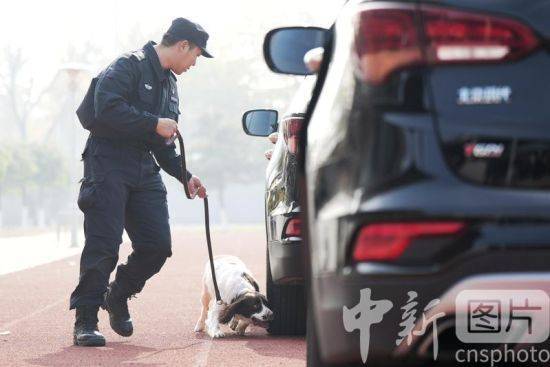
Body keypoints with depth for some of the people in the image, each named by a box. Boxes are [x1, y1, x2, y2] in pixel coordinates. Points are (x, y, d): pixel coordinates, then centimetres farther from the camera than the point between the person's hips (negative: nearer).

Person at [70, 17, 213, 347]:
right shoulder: (129, 66, -6)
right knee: (103, 245, -12)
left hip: (145, 170, 8)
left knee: (158, 245, 0)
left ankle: (118, 297, 23)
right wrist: (154, 124, -17)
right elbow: (107, 107, -22)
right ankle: (85, 320, -4)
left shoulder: (170, 84, 22)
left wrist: (184, 176, 15)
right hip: (108, 162, -8)